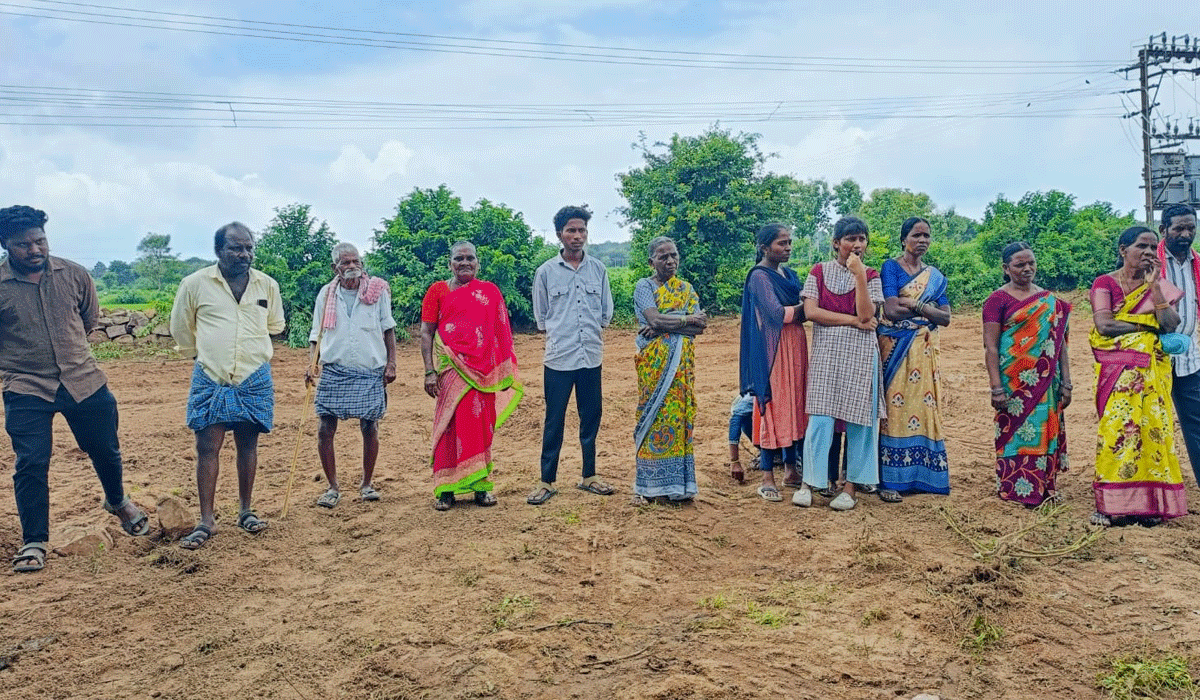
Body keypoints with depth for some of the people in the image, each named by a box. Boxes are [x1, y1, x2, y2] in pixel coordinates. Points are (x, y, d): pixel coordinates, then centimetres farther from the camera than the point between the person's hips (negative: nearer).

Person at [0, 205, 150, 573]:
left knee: (106, 450, 14)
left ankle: (117, 502, 44)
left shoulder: (74, 274, -1)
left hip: (84, 381, 3)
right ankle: (33, 542, 10)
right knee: (31, 464, -5)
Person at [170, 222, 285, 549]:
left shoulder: (267, 285, 1)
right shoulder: (195, 283, -5)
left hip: (254, 380, 2)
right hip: (210, 379, -2)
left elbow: (276, 324, 21)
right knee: (207, 447, -3)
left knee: (247, 444, 9)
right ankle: (206, 520, 3)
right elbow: (181, 329, 10)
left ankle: (245, 510, 22)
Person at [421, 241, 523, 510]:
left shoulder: (490, 292, 11)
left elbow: (502, 333, 14)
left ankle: (481, 485, 15)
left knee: (482, 426, 5)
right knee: (451, 425, -3)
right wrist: (429, 372, -6)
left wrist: (506, 371, 10)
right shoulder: (438, 291, 5)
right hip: (452, 369, -2)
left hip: (484, 370, 2)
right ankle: (445, 489, 4)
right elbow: (426, 332, 3)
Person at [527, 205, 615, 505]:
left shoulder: (598, 269, 6)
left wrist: (590, 330, 8)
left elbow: (606, 312, 13)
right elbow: (541, 317, 7)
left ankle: (589, 477, 23)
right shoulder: (546, 272, -1)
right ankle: (547, 482, 12)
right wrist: (560, 334, 6)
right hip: (558, 358, -3)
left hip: (592, 356, 3)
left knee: (591, 419, 10)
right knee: (554, 422, 2)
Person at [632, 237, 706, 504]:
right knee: (655, 416, -5)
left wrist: (663, 326, -11)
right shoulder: (644, 286, 3)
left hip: (682, 362, 4)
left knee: (680, 414, 1)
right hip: (655, 362, -4)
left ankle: (677, 482, 7)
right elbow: (655, 319, -14)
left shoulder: (686, 289, 15)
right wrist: (688, 319, -4)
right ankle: (648, 485, 0)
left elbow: (700, 326, 1)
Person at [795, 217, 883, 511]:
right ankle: (809, 482, 4)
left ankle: (851, 486, 9)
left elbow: (866, 314, -8)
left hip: (860, 355, 1)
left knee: (857, 418, 1)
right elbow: (811, 311, -6)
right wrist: (853, 320, -9)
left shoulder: (871, 276, 8)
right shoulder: (819, 272, 7)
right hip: (826, 353, -1)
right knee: (820, 417, -6)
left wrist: (859, 274, -12)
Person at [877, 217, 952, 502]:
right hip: (896, 347, -5)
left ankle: (919, 474, 12)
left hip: (923, 350, 5)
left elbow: (945, 318, 5)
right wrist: (927, 308, -3)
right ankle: (889, 480, -5)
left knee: (923, 406, 4)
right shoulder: (891, 267, -1)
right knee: (894, 407, -7)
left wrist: (912, 304, -8)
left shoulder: (935, 276, 16)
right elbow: (891, 311, -13)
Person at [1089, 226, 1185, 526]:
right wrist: (1148, 324, -4)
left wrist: (1154, 285, -7)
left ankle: (1148, 501, 3)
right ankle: (1109, 503, -6)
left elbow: (1171, 325, -4)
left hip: (1152, 370, 4)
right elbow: (1104, 325, -12)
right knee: (1117, 427, -10)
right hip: (1117, 369, -3)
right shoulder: (1105, 283, 3)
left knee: (1153, 427, -3)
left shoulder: (1160, 285, 13)